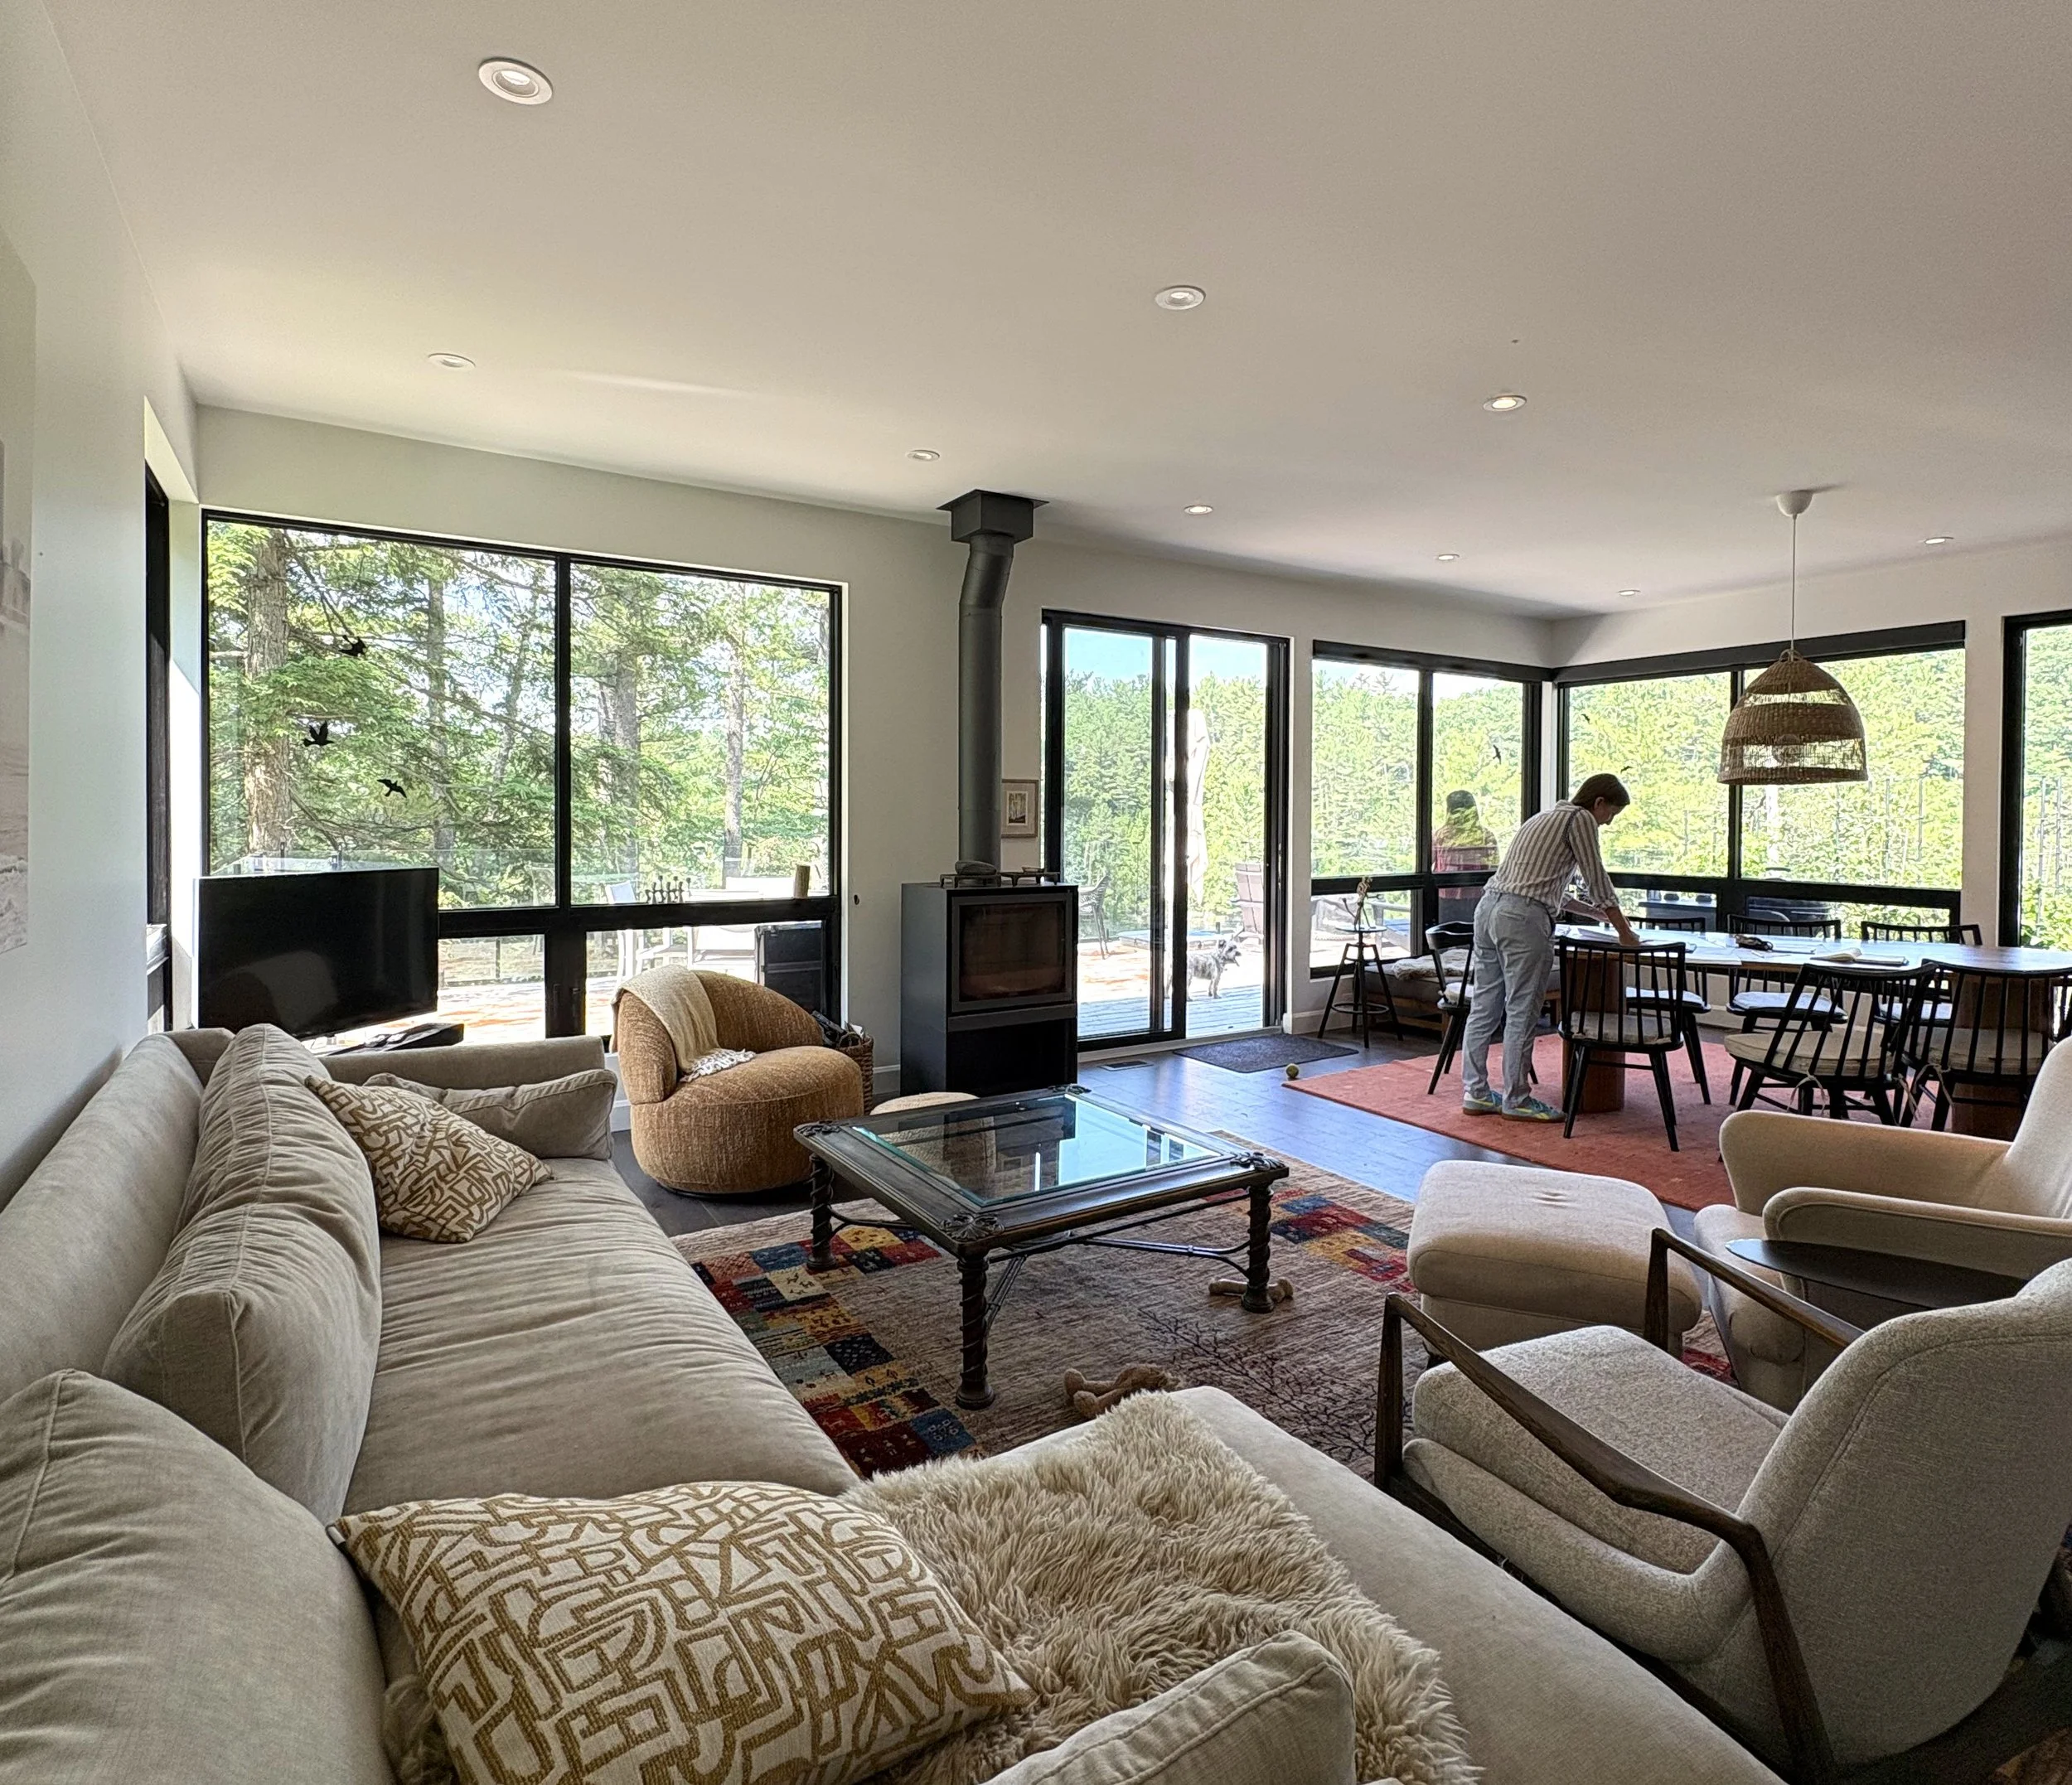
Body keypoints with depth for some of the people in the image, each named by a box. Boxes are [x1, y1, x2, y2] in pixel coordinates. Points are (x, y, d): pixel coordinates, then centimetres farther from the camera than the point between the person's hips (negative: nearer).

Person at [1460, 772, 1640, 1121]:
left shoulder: (1547, 816, 28)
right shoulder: (1580, 818, 2)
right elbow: (1597, 881, 2)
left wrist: (1596, 911, 36)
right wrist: (1624, 932, 12)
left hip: (1488, 908, 9)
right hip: (1522, 918, -9)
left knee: (1485, 1007, 9)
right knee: (1522, 1011, -2)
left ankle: (1475, 1092, 13)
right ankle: (1516, 1100, 5)